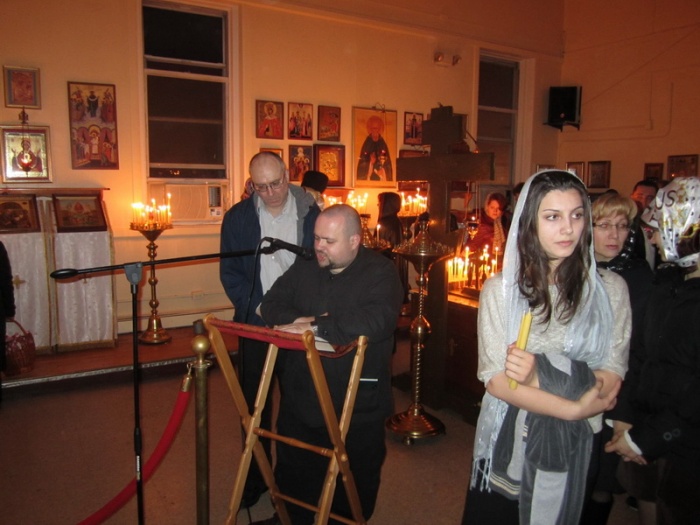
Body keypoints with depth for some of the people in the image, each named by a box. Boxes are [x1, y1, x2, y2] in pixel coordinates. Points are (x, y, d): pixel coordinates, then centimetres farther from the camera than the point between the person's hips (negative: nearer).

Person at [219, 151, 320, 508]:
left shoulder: (312, 214, -3)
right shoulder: (237, 218, 0)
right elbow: (229, 272, 1)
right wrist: (262, 310, -10)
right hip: (255, 324, 1)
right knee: (254, 403, 9)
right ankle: (256, 476, 27)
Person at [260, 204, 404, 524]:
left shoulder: (380, 273, -11)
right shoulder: (305, 267, 7)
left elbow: (377, 321, -28)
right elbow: (272, 303, 5)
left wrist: (315, 327, -26)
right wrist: (294, 320, -17)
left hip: (356, 409, -4)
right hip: (300, 401, 5)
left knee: (354, 490, 15)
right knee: (293, 480, 20)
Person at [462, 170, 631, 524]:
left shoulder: (610, 289, -6)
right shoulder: (500, 288, -8)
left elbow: (611, 381, -8)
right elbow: (496, 380, -12)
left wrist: (543, 376, -23)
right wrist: (574, 408, -17)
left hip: (573, 447, 1)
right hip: (506, 443, 0)